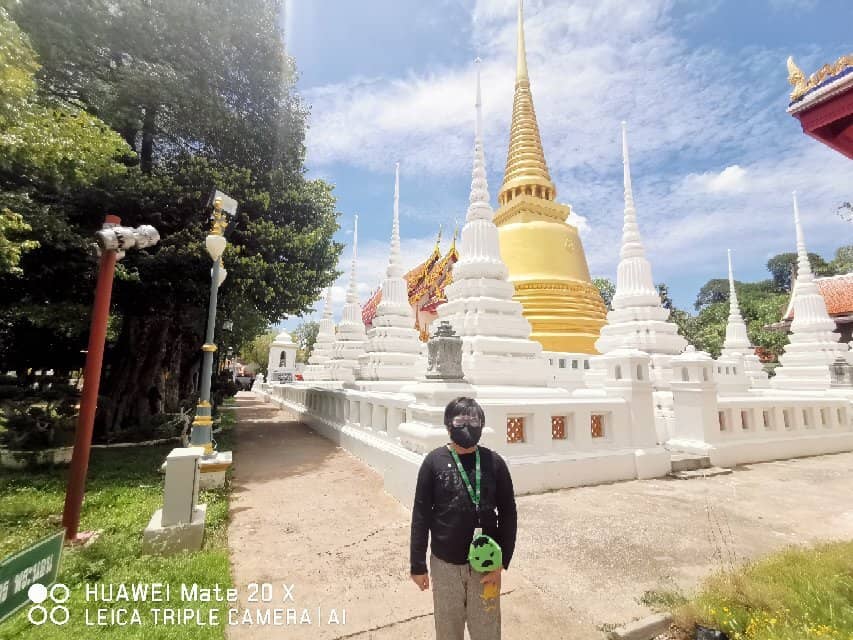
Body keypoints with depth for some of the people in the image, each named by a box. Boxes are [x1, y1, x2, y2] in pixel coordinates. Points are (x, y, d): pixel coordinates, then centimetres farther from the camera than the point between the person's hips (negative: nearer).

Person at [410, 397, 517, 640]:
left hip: (486, 563, 1)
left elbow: (508, 514, -2)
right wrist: (418, 564, -3)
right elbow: (421, 515, -6)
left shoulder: (494, 462, -8)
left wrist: (502, 561, -5)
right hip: (445, 564, 0)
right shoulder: (434, 461, -12)